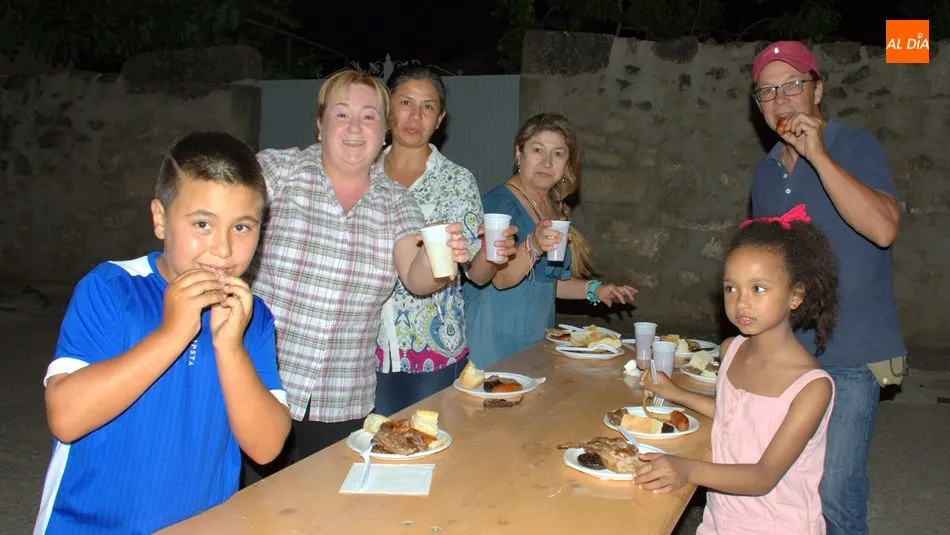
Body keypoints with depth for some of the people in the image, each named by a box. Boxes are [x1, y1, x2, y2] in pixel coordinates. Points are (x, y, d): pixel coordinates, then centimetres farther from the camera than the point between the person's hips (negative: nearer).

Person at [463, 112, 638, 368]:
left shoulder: (555, 207, 12)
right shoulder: (501, 202, -13)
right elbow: (501, 279, -23)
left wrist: (594, 290, 9)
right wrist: (533, 246, -37)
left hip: (537, 337, 7)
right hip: (496, 337, -7)